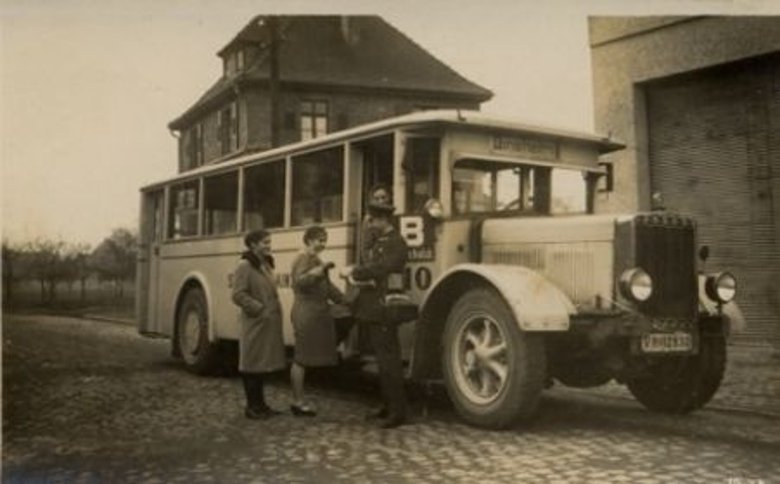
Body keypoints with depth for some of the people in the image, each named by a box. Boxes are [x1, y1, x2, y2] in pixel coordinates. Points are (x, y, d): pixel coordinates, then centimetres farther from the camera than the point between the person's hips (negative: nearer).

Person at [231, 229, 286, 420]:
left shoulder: (266, 265, 14)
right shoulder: (245, 266, -11)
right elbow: (238, 295, -16)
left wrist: (274, 311, 8)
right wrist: (260, 309, -19)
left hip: (268, 323, 8)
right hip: (253, 324, -8)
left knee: (263, 364, 14)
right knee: (252, 364, 0)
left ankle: (260, 403, 23)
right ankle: (252, 406, 8)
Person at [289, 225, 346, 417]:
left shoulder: (315, 259, 21)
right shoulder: (304, 259, -9)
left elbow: (326, 286, 25)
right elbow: (299, 282, -24)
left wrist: (343, 300, 19)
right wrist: (316, 271, -38)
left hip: (315, 313, 10)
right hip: (306, 313, -10)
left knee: (304, 358, 12)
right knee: (302, 358, -5)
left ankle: (298, 400, 19)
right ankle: (298, 402, 1)